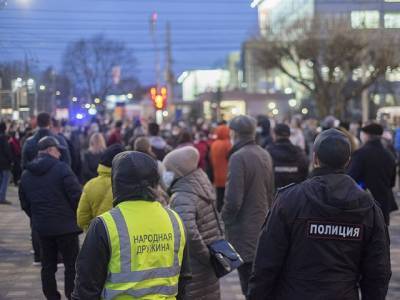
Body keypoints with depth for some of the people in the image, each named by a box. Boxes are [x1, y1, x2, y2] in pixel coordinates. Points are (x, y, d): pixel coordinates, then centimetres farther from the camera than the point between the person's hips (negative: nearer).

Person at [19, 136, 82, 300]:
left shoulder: (26, 174, 7)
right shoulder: (61, 168, -13)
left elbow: (25, 203, 12)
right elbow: (76, 196, -15)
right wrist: (77, 217, 0)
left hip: (42, 227, 6)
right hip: (65, 225, -5)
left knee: (48, 265, 13)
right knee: (72, 265, 3)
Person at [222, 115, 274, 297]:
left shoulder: (238, 157, -17)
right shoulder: (265, 155, 8)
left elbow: (233, 200, -20)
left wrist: (224, 219, -4)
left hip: (244, 233, -8)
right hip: (262, 226, 8)